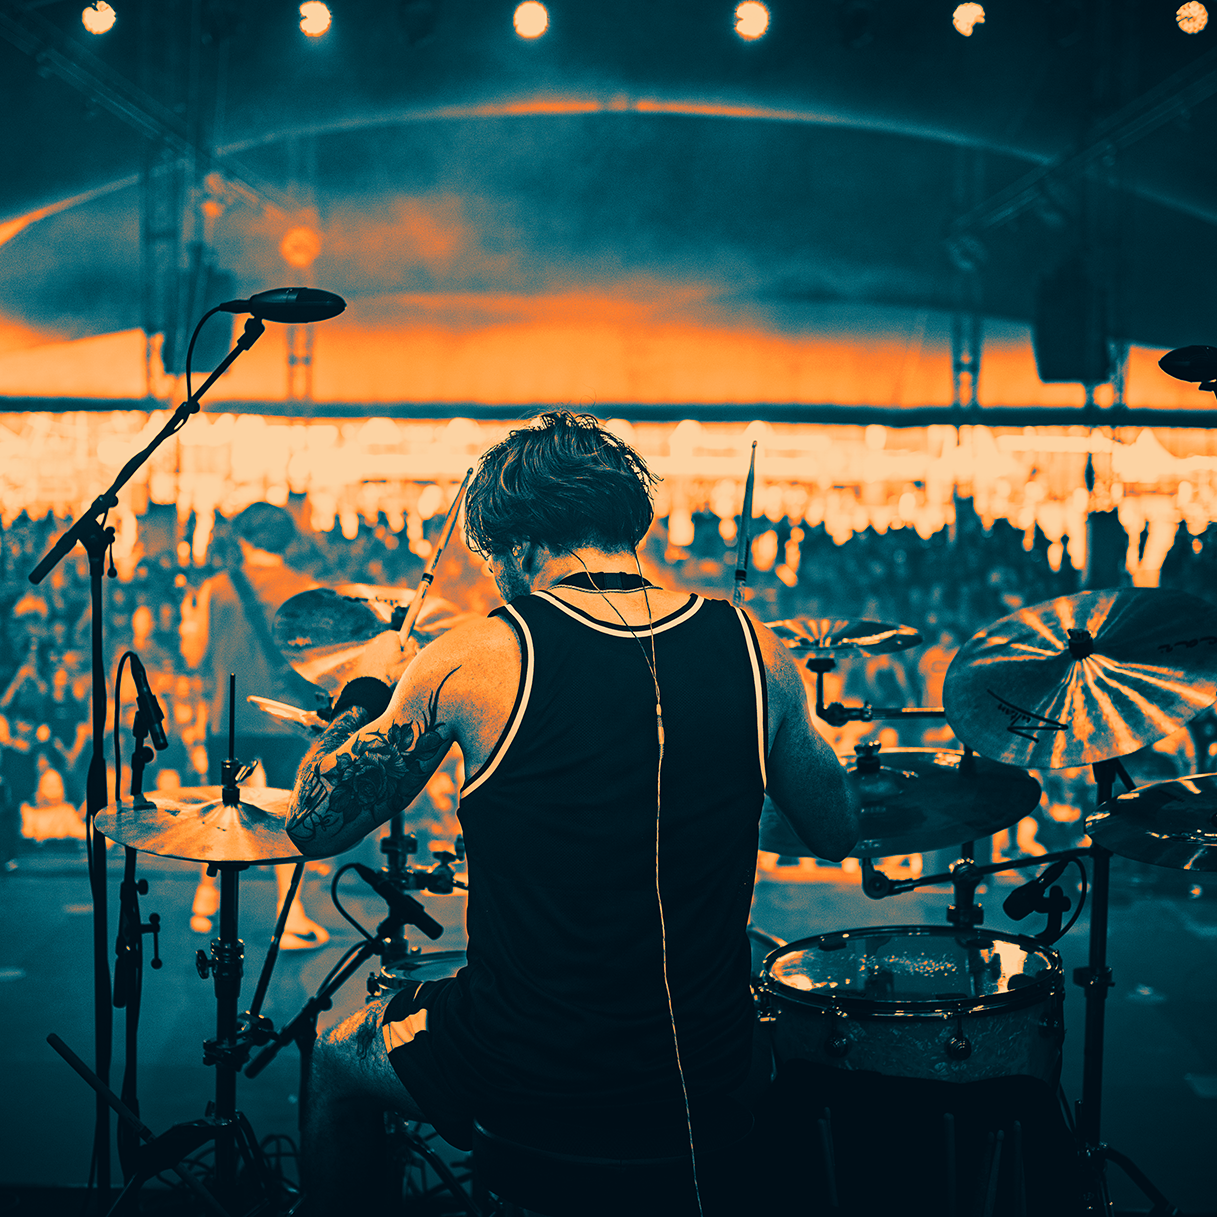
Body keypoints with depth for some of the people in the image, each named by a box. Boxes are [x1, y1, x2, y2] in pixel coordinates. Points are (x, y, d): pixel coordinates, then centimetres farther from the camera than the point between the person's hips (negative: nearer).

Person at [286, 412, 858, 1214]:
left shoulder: (476, 660, -16)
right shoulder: (751, 647, -7)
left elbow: (314, 823, -7)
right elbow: (837, 833, 6)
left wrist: (369, 689, 9)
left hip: (528, 1074, -3)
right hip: (710, 1064, 4)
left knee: (337, 1059, 28)